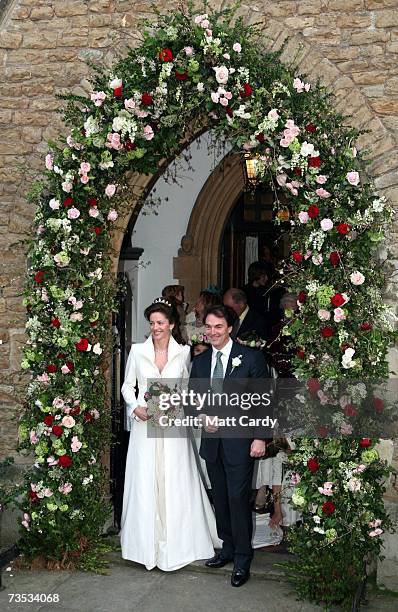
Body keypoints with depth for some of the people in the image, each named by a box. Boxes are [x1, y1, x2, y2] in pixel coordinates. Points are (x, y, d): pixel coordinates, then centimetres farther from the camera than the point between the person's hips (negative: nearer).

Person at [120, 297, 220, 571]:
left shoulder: (183, 352, 1)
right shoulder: (138, 351, 1)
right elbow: (128, 386, 7)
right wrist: (136, 408, -9)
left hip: (173, 426, 0)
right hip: (145, 425, 1)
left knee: (175, 484, 3)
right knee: (145, 484, 4)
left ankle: (175, 544, 18)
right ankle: (147, 543, 18)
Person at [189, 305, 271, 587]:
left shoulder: (251, 357, -7)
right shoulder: (199, 361, 9)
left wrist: (260, 437, -12)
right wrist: (202, 416, -4)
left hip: (240, 439, -5)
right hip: (212, 439, 5)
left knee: (238, 497, -5)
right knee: (220, 497, 13)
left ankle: (242, 559, 7)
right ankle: (228, 548, 27)